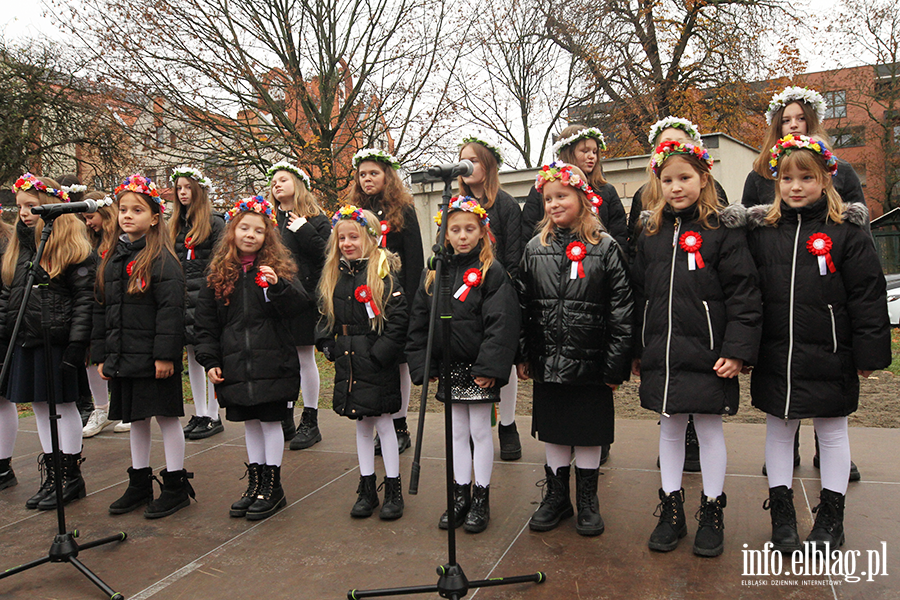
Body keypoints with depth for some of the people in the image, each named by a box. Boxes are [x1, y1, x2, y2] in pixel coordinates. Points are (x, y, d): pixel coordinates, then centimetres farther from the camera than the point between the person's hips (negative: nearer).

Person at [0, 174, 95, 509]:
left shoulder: (73, 246, -7)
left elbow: (85, 298, -12)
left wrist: (77, 343, -17)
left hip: (57, 343, -7)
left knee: (63, 406, 2)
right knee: (41, 407, 11)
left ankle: (71, 477, 14)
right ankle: (52, 477, 22)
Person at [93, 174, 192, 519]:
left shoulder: (161, 259, -10)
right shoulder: (112, 259, 12)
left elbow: (171, 310, -16)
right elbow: (102, 311, 15)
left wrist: (165, 354, -20)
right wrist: (101, 356, 12)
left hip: (154, 359, -7)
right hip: (123, 358, 7)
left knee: (166, 416, 3)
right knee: (135, 418, 16)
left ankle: (176, 486, 15)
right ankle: (139, 484, 29)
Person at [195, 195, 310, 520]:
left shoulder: (279, 268, 0)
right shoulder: (218, 273, 8)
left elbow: (299, 305, -10)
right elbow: (206, 322, 11)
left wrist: (278, 285, -27)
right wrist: (209, 360, 5)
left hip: (272, 364, -3)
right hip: (235, 366, 3)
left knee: (270, 421, 3)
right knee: (250, 423, 14)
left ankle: (273, 487, 17)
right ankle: (255, 484, 27)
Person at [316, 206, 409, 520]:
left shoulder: (383, 272, -10)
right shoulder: (334, 276, 10)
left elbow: (399, 317, -15)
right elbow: (326, 315, 18)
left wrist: (381, 352, -19)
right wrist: (328, 344, 4)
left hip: (376, 364, -6)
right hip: (348, 364, 6)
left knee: (383, 423, 3)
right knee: (361, 424, 14)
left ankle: (393, 490, 16)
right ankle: (367, 489, 25)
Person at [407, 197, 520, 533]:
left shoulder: (491, 273, -9)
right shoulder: (435, 274, 6)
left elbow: (502, 324, -16)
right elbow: (418, 323, 8)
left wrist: (489, 367, -21)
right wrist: (422, 365, 2)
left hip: (479, 369, -5)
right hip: (449, 368, 5)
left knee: (481, 431, 6)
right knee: (458, 432, 15)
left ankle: (481, 499, 20)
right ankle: (461, 496, 28)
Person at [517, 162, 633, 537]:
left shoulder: (604, 248, -4)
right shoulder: (535, 249, 6)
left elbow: (622, 309, -6)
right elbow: (522, 306, 7)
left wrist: (616, 365, -10)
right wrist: (522, 356, 3)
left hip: (591, 363, -3)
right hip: (547, 362, 3)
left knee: (589, 433, 10)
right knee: (553, 432, 14)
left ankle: (588, 502, 28)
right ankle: (556, 497, 31)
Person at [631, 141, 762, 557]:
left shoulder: (724, 230, -3)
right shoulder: (651, 234, 10)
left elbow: (743, 293, -7)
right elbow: (638, 295, 13)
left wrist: (737, 350, -15)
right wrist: (636, 351, 12)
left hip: (707, 355, -4)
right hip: (661, 357, 4)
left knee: (709, 428, 8)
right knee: (670, 429, 13)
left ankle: (711, 513, 25)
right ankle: (671, 511, 27)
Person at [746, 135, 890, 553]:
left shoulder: (848, 230, -4)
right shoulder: (761, 230, 3)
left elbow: (867, 294, -4)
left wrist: (869, 352, -7)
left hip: (830, 358, -2)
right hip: (775, 357, 2)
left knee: (832, 432, 12)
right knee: (778, 429, 13)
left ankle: (831, 516, 29)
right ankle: (781, 511, 28)